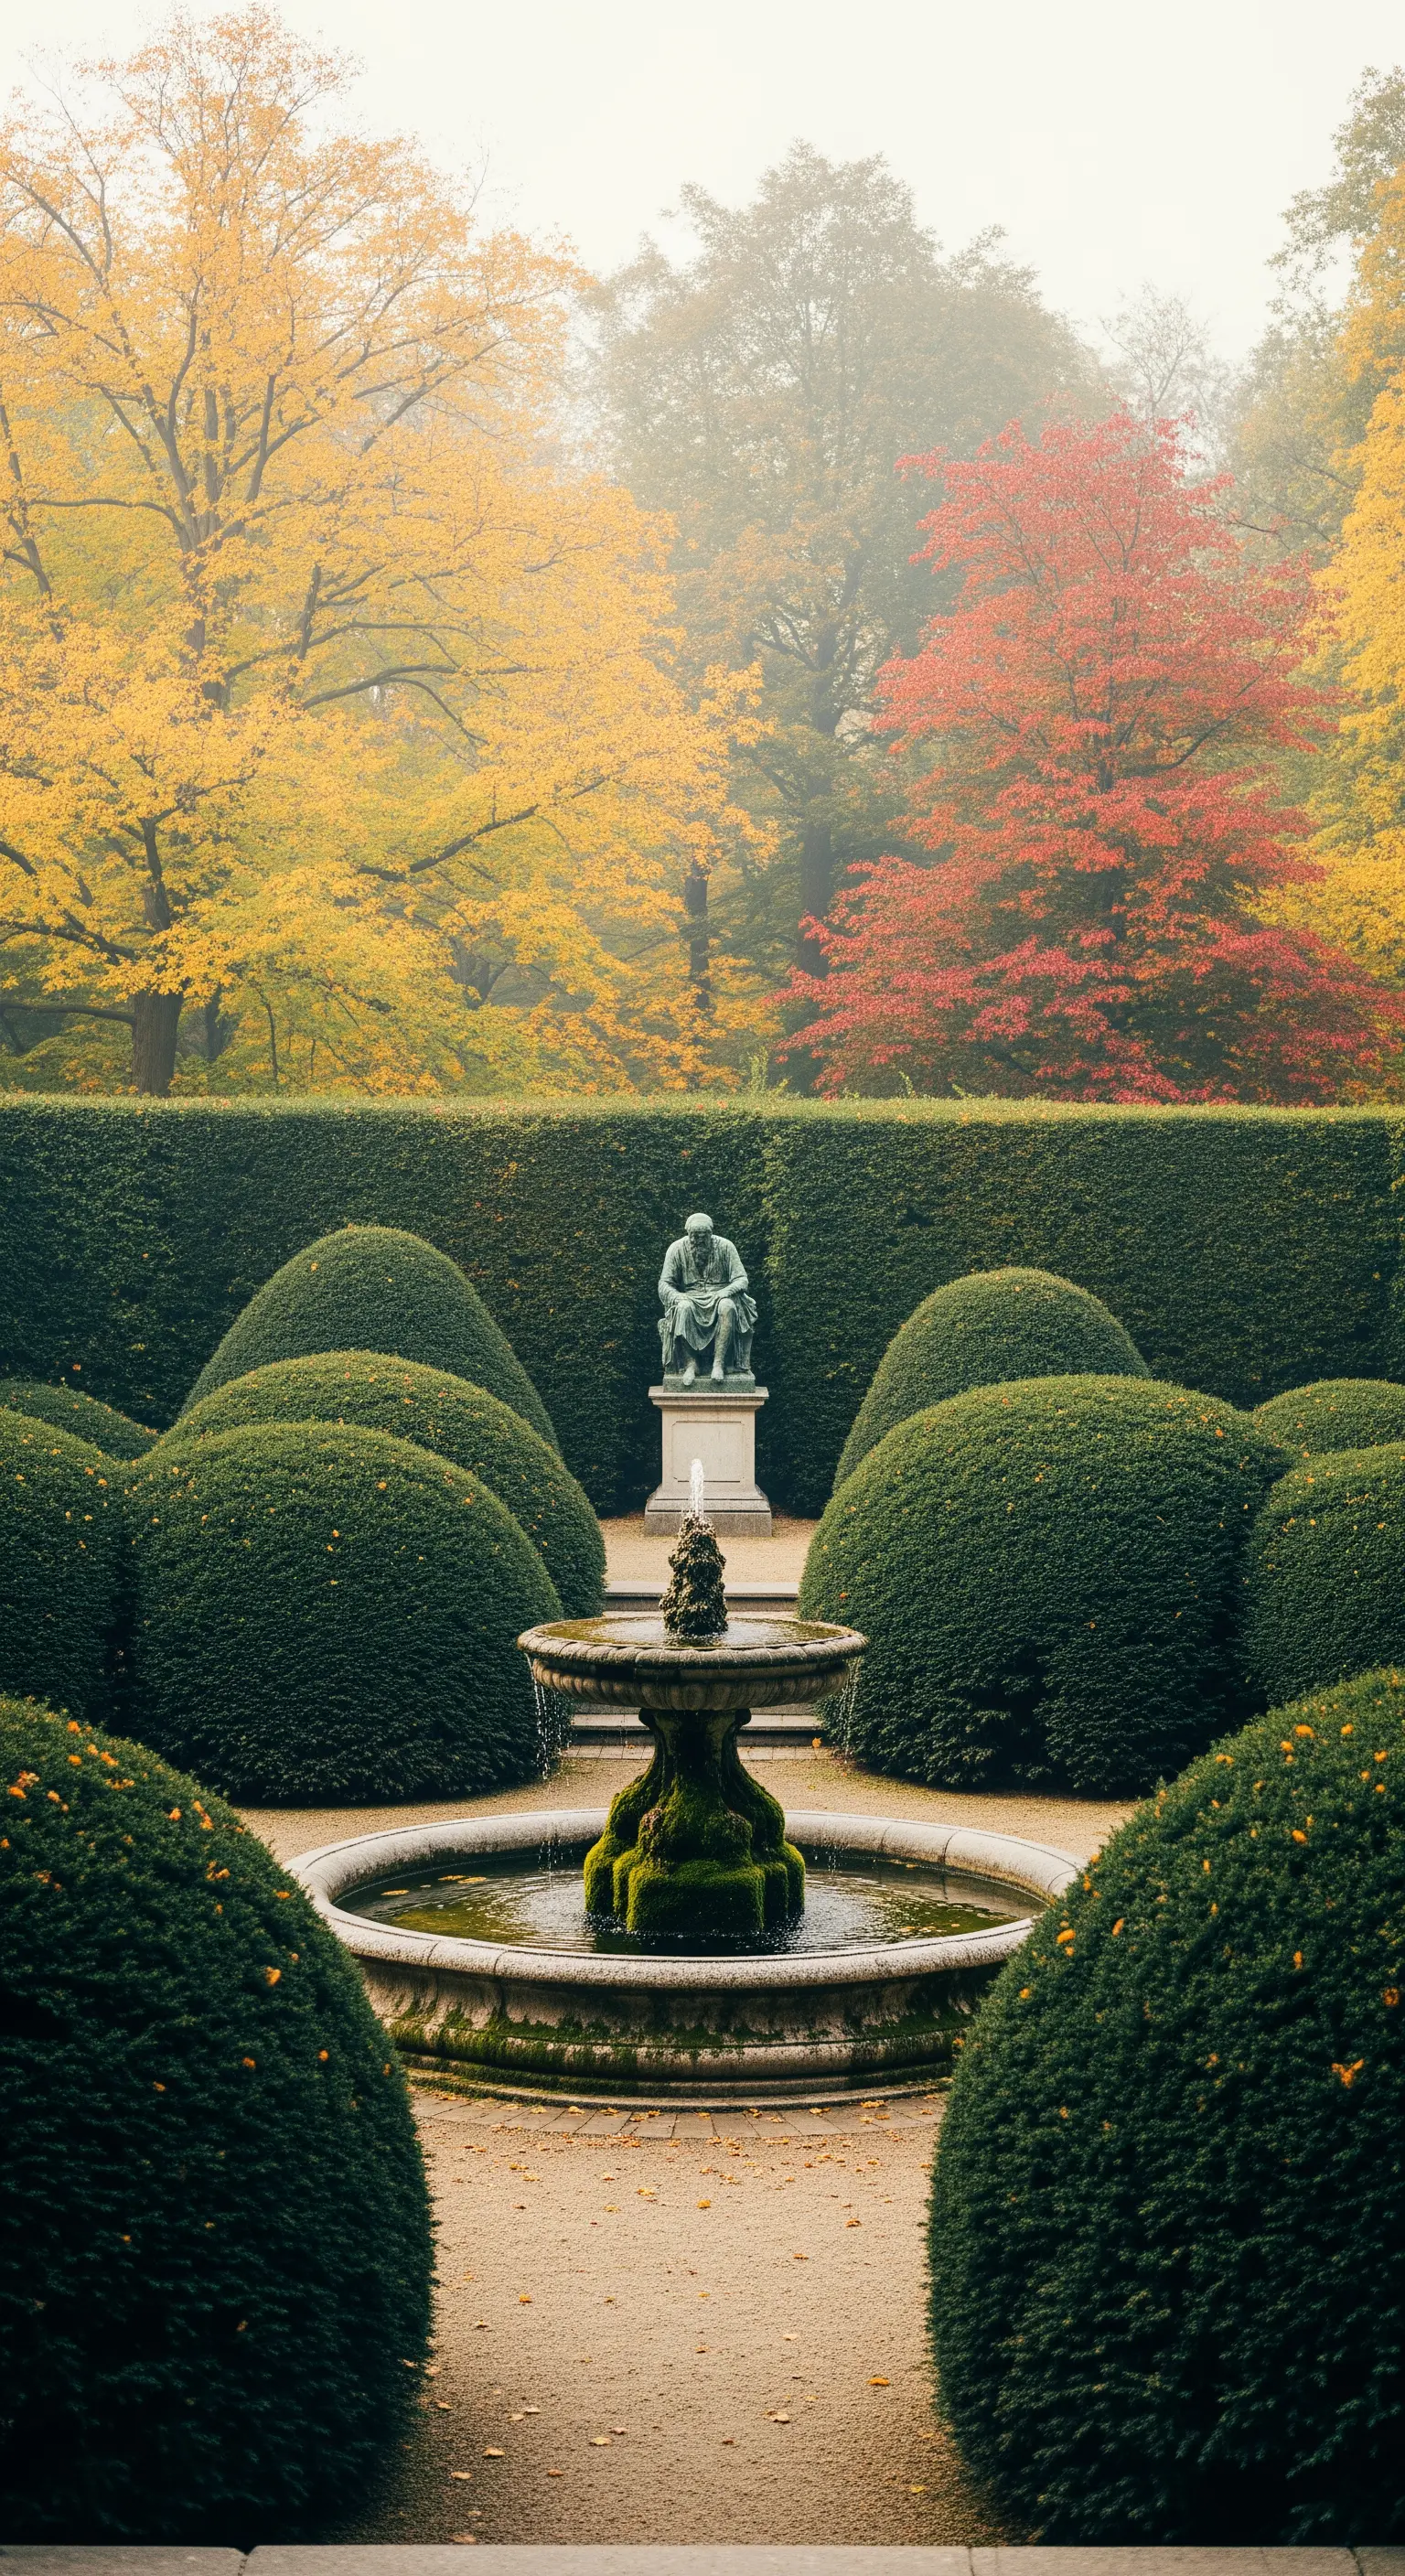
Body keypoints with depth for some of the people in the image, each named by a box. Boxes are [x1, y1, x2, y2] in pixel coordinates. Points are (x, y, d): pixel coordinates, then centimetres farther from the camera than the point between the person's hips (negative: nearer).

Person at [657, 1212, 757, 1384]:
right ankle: (690, 1364, -34)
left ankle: (719, 1363, -36)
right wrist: (679, 1297, -24)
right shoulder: (677, 1249, 0)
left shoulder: (725, 1247, -1)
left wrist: (725, 1292, -24)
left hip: (719, 1298, 0)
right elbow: (664, 1285, -2)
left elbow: (741, 1280, -4)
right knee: (684, 1309, -35)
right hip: (690, 1298, 0)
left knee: (728, 1307, -35)